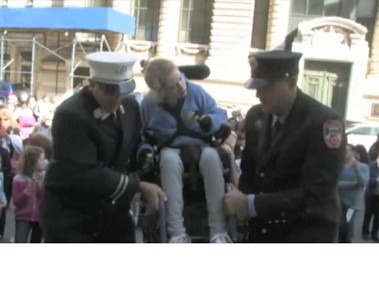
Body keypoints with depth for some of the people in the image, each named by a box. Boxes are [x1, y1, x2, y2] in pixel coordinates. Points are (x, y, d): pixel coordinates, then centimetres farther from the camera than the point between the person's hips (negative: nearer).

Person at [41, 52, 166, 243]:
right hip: (70, 214, -6)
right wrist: (139, 186, -24)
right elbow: (87, 174, -28)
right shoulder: (71, 115, -23)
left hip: (112, 209, 7)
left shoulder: (130, 107, -1)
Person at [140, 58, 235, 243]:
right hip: (171, 149, 0)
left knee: (211, 157, -37)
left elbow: (220, 115, -5)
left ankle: (218, 230, -33)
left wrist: (207, 121, -28)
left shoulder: (195, 91, -8)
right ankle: (177, 232, -37)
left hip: (200, 144, 1)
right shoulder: (148, 104, -8)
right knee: (169, 159, -39)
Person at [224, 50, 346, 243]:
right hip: (262, 231, 6)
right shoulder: (256, 116, 1)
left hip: (307, 234, -6)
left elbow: (315, 195, -25)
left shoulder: (323, 123, -20)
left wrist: (252, 205, -26)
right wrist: (242, 203, -10)